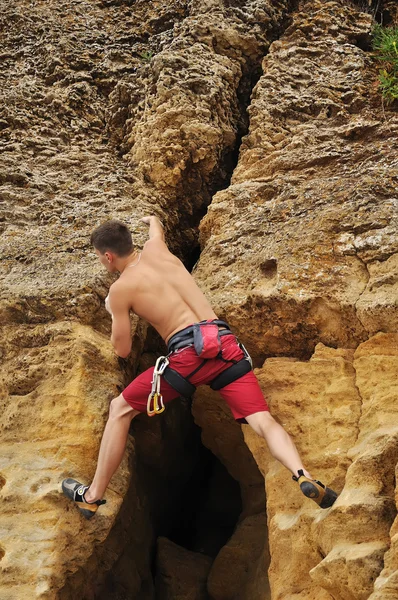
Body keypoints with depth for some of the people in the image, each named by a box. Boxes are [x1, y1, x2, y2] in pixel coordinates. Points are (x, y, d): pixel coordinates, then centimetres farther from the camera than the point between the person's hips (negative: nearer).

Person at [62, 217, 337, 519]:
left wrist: (113, 313, 30)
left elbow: (123, 350, 12)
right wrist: (152, 219, 71)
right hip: (225, 342, 5)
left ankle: (93, 496, 16)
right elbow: (157, 228, 47)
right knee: (263, 420, -4)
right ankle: (303, 476, -31)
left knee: (120, 409, 13)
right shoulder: (156, 248, 20)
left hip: (188, 351, -4)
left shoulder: (120, 289, 7)